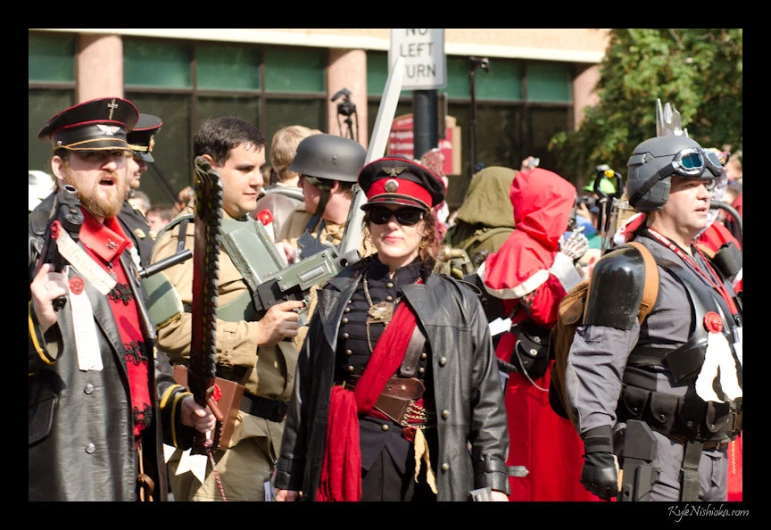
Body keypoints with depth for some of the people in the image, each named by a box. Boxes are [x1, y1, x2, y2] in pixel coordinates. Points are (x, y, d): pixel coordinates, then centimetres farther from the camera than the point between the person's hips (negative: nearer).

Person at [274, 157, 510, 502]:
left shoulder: (459, 303, 5)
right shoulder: (336, 297, 8)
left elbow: (485, 399, 4)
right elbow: (306, 389, 9)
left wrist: (494, 483, -4)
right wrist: (289, 479, 8)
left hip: (427, 472, 0)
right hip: (348, 466, 1)